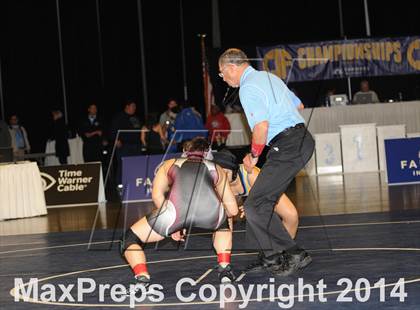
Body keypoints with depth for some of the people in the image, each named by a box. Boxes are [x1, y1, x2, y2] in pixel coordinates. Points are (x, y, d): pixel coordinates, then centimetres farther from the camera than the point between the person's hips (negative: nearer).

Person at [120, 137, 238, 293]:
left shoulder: (170, 164, 33)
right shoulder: (216, 169, 35)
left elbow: (157, 195, 17)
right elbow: (232, 210, 36)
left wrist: (173, 226, 25)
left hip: (176, 210, -2)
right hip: (210, 212, 2)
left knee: (130, 239, 18)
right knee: (224, 224, 40)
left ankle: (142, 277, -5)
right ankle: (224, 269, 25)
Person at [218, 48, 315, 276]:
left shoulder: (248, 88, -11)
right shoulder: (269, 77, 20)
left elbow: (262, 126, -22)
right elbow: (298, 105, 26)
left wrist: (253, 155, -6)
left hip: (287, 146, -10)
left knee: (255, 205, -8)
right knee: (263, 201, 15)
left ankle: (294, 255, -4)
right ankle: (270, 256, 19)